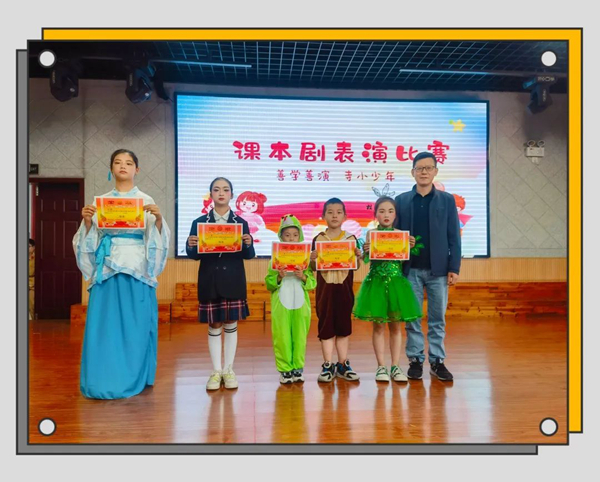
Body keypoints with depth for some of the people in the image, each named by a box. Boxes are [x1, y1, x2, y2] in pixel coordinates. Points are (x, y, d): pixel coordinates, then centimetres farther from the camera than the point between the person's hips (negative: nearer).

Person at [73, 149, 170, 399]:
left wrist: (158, 218, -21)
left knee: (135, 323, 0)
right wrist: (87, 221, -11)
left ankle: (133, 380, 13)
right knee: (104, 323, 0)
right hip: (108, 268, 2)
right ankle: (103, 380, 11)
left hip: (137, 268, -2)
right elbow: (91, 238, 8)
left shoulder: (146, 201, 5)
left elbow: (157, 237, -2)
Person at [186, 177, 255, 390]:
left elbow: (249, 255, 0)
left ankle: (229, 370, 18)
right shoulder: (199, 222, 3)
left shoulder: (241, 222, 3)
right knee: (213, 326, 6)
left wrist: (248, 244, -20)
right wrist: (190, 246, -19)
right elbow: (194, 255, 2)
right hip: (209, 281, 0)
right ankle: (216, 371, 17)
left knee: (231, 324, 6)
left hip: (233, 281, 0)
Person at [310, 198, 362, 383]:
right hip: (325, 288, -1)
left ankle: (342, 364, 19)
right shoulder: (318, 239, 1)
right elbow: (313, 268, 4)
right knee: (326, 324, 3)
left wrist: (358, 256, -14)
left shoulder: (351, 238, 2)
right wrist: (312, 260, -17)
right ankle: (327, 365, 11)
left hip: (344, 287, 1)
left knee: (343, 324, 8)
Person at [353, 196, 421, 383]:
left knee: (395, 325, 6)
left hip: (396, 281, 1)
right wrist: (365, 251, -21)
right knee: (378, 325, 4)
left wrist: (411, 246, -12)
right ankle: (381, 366, 13)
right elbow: (367, 260, -1)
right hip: (376, 281, -1)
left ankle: (395, 366, 15)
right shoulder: (371, 234, 2)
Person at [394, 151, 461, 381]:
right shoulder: (401, 200, 6)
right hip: (411, 269, 0)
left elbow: (454, 237, 2)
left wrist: (454, 268, -3)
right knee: (412, 317, 5)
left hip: (438, 269, 0)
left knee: (437, 318, 7)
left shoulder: (447, 200, 5)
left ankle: (437, 361, 17)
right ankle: (415, 360, 16)